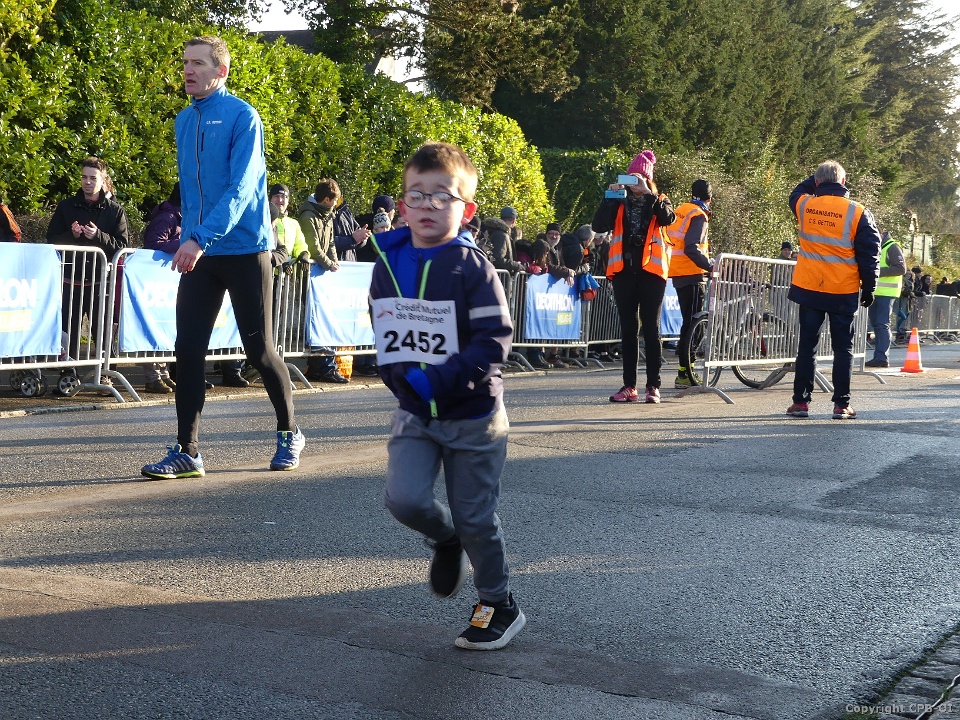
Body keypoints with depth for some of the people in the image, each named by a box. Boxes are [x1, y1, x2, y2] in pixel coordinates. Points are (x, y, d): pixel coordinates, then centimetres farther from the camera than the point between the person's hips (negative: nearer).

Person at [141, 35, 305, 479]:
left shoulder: (242, 117, -10)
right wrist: (188, 236, 14)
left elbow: (241, 187, -20)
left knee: (259, 349, 3)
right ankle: (187, 451, 2)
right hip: (198, 253, 6)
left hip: (245, 250, -6)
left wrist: (201, 238, -28)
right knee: (188, 350, -2)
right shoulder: (184, 121, 10)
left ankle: (289, 434, 23)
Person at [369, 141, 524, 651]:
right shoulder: (387, 264, 1)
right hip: (414, 413, 4)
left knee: (475, 517, 6)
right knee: (404, 499, -14)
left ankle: (499, 606, 28)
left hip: (472, 414, -4)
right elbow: (383, 332, 10)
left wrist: (441, 380, -26)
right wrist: (400, 376, -8)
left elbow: (494, 340, -18)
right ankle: (447, 540, 21)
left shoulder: (472, 267, -14)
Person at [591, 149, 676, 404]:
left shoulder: (658, 202, 8)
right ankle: (629, 386, 7)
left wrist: (648, 193, -17)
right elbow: (599, 226, -3)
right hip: (624, 271, 2)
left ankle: (653, 386, -1)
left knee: (650, 328, -3)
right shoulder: (620, 203, 12)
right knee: (628, 329, 4)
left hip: (651, 271, -2)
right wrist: (609, 197, -11)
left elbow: (669, 217, -15)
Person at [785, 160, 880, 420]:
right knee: (843, 348, 6)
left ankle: (801, 401, 9)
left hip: (809, 289, 2)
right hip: (844, 292, -2)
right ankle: (841, 404, 5)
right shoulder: (858, 213, -8)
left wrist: (817, 180, 25)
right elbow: (870, 253, -5)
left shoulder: (804, 206, -2)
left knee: (807, 345, 8)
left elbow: (797, 193, 25)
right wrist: (868, 288, 4)